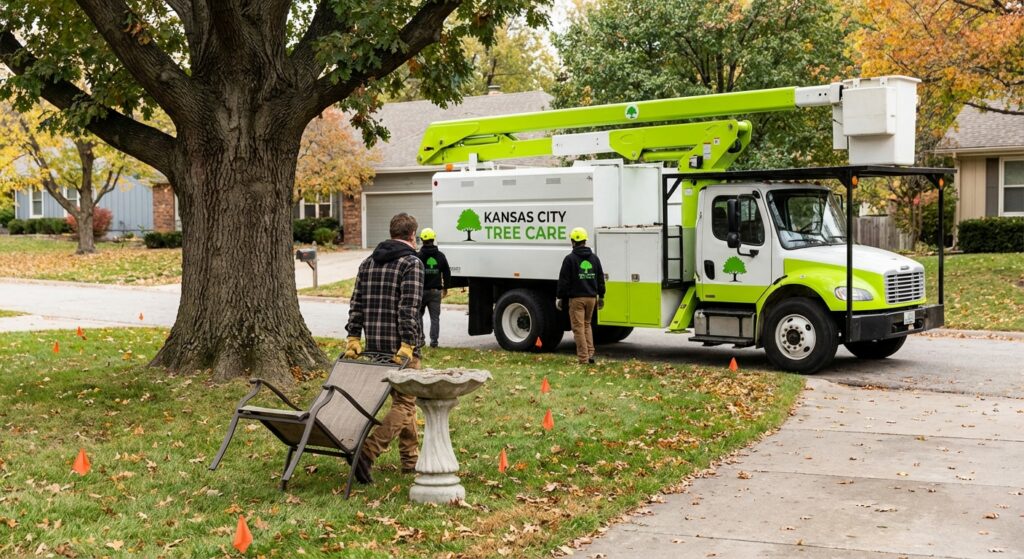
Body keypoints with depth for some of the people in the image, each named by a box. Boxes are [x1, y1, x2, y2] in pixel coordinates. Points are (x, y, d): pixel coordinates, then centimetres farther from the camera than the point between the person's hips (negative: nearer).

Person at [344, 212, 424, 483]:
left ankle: (410, 458, 24)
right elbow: (408, 308, -17)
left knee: (402, 401, 19)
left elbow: (356, 303, 9)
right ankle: (367, 453, -20)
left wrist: (353, 337, 8)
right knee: (404, 404, -4)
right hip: (401, 347, -7)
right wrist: (407, 344, -20)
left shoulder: (368, 263, 14)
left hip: (375, 346, 7)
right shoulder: (411, 263, -8)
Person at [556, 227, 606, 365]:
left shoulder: (570, 259, -7)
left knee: (578, 328, -2)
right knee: (587, 325, 19)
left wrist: (560, 297, 0)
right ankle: (590, 354, 10)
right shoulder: (594, 258, 9)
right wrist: (601, 296, 22)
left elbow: (563, 280, -8)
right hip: (591, 297, 5)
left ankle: (583, 358, -5)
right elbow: (600, 279, 15)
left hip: (576, 298, -5)